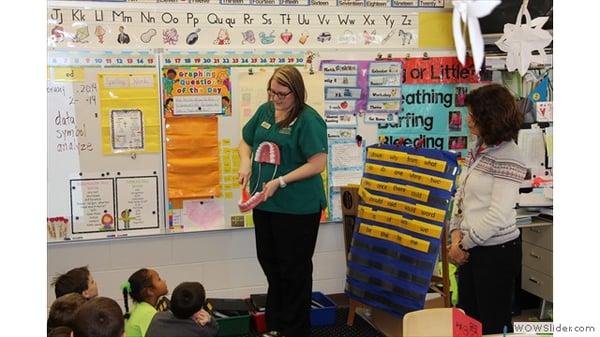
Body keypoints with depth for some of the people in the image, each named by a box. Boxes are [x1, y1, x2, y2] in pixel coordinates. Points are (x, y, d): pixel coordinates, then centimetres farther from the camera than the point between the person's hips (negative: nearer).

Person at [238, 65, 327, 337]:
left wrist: (281, 182, -21)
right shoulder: (265, 111, 6)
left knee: (294, 269, 5)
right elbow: (245, 141, 20)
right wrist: (246, 162, -1)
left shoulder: (308, 120, -14)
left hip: (297, 208, -7)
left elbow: (318, 163, -18)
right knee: (270, 263, 18)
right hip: (264, 203, 7)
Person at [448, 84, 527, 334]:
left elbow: (498, 215, -21)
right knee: (467, 317, 17)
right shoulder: (478, 150, 8)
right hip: (472, 248, 8)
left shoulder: (508, 158, -17)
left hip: (497, 250, -8)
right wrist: (456, 234, -3)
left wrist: (464, 244, -14)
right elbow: (461, 195, 10)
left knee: (493, 323, 5)